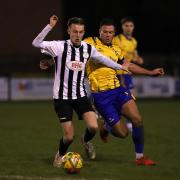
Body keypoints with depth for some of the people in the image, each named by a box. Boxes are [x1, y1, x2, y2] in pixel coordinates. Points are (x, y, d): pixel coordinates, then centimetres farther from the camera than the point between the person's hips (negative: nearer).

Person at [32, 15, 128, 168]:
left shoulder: (89, 49, -1)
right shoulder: (59, 46, -15)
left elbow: (102, 59, 19)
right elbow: (36, 43, -28)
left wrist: (120, 67, 27)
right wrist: (50, 26, -38)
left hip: (80, 95, 3)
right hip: (62, 97, -3)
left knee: (93, 127, -16)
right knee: (69, 136, -5)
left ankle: (86, 141, 21)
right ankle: (60, 155, 28)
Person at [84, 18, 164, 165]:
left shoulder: (116, 50, 15)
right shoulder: (90, 43, -4)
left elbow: (129, 66, 27)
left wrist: (151, 72, 25)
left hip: (118, 89, 5)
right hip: (101, 95, -5)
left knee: (137, 119, -14)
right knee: (122, 133, -6)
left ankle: (140, 156, 2)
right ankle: (106, 127, 31)